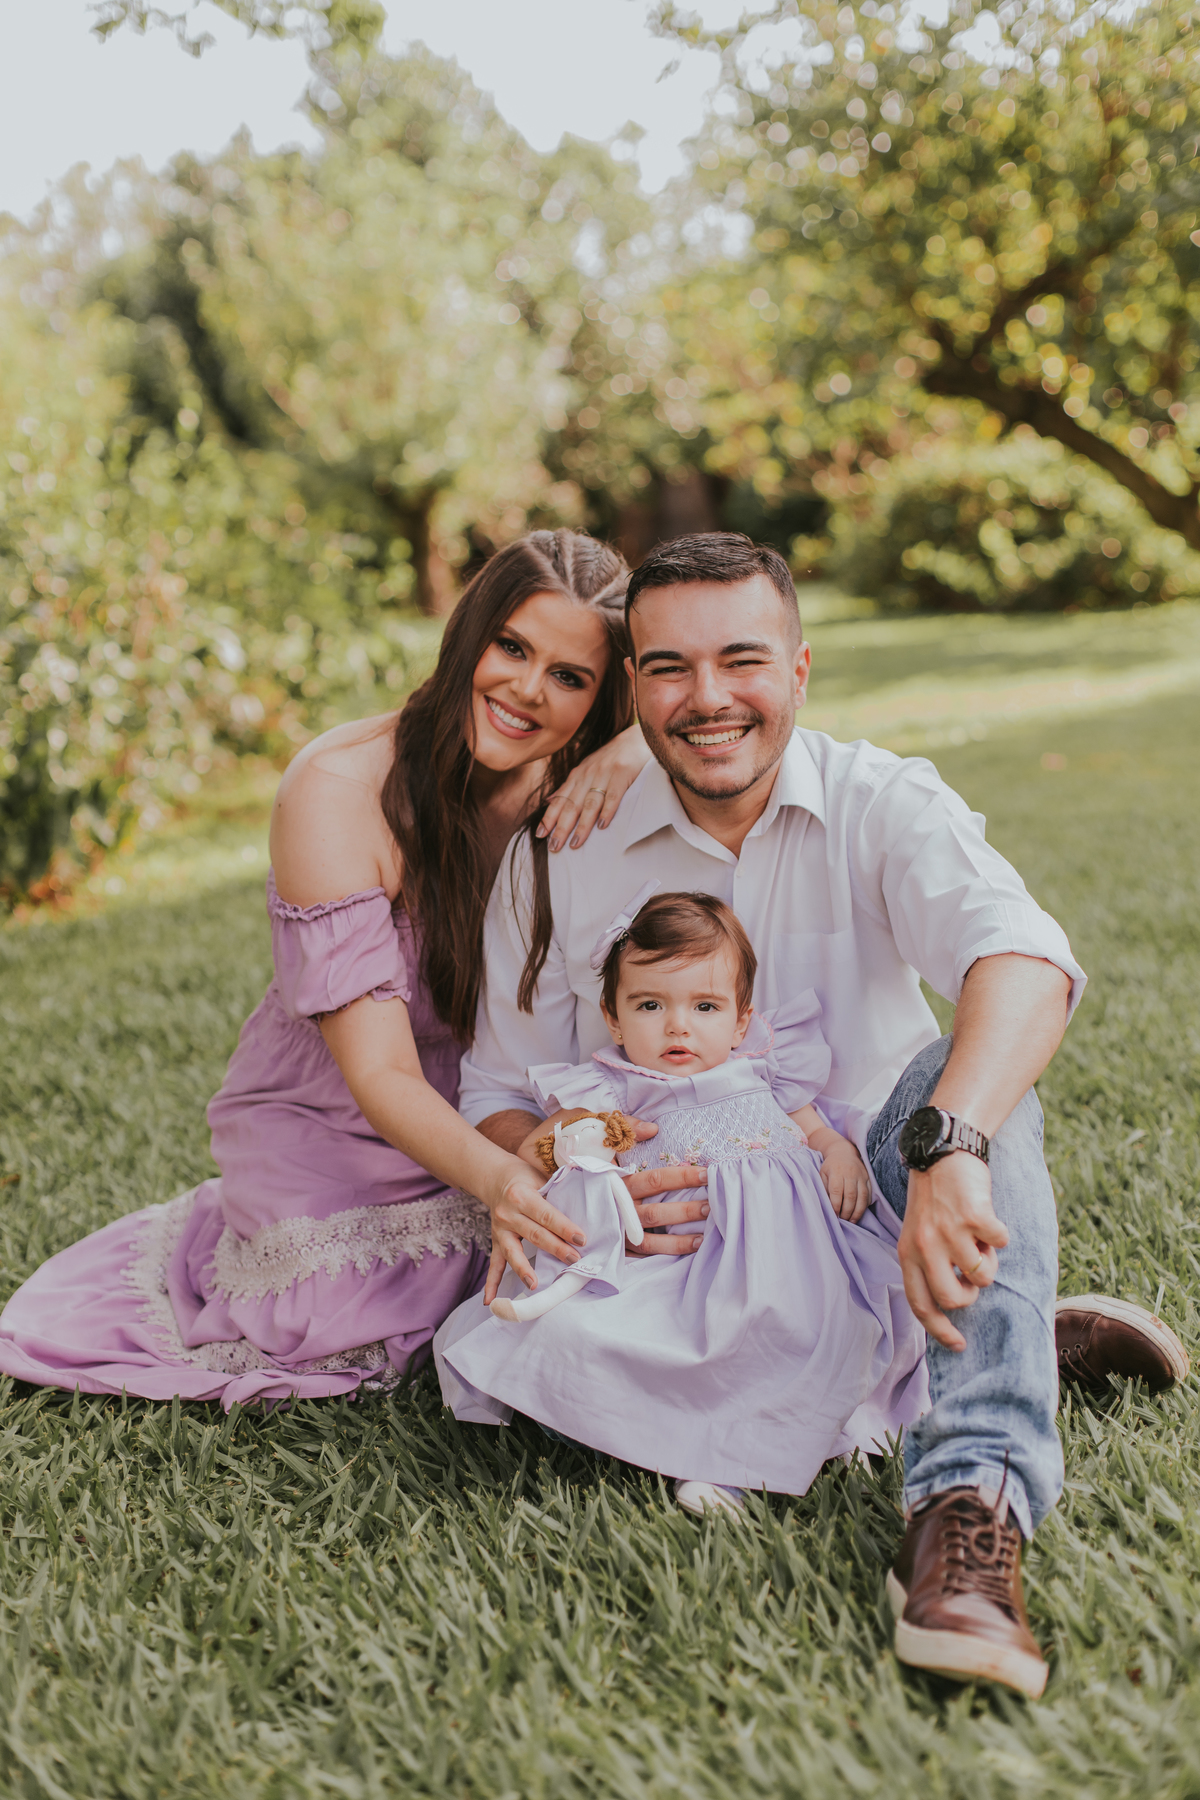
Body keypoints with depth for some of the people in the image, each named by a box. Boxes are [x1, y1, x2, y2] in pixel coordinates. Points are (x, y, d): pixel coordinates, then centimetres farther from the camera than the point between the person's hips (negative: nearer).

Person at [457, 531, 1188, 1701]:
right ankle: (1019, 1330, -16)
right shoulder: (557, 858, -4)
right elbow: (501, 1093, 1)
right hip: (683, 1244, 2)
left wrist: (951, 1147, -50)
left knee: (970, 1070, -29)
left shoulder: (882, 805, -10)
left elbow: (1022, 959, -30)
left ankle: (972, 1500, -38)